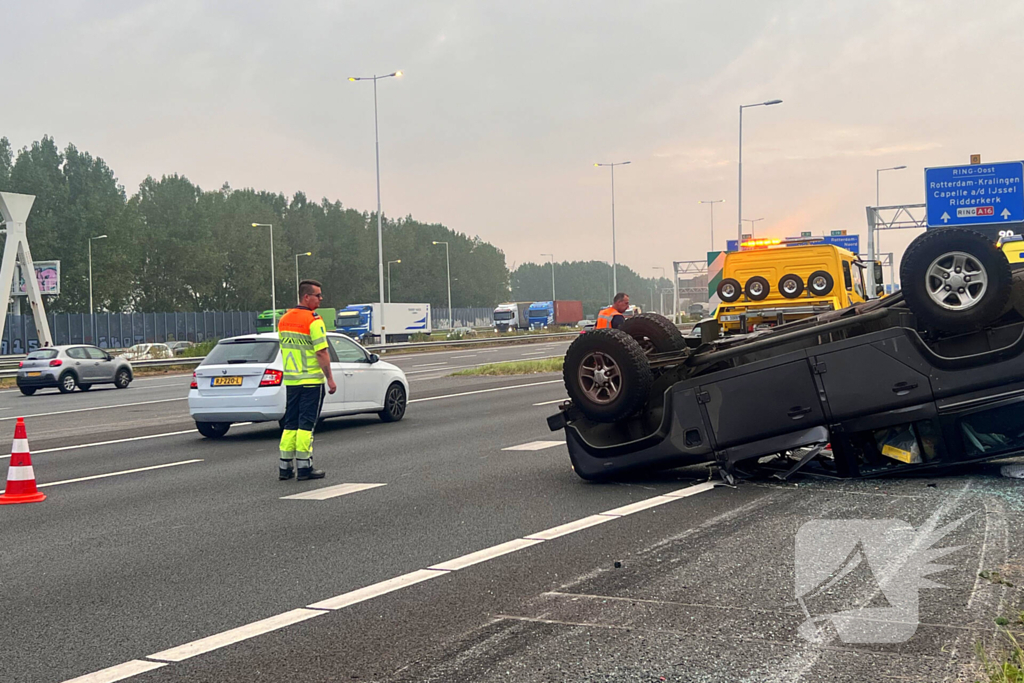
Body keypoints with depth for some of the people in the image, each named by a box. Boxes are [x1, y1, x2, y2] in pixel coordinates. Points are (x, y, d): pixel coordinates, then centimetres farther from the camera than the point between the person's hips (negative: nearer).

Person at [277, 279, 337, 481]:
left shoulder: (284, 320, 10)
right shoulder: (313, 321, -14)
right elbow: (321, 352, -17)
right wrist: (330, 379, -12)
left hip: (290, 379, 7)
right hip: (311, 380, -7)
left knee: (290, 423, 11)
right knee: (306, 424, -2)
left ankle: (285, 466, 12)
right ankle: (304, 466, 0)